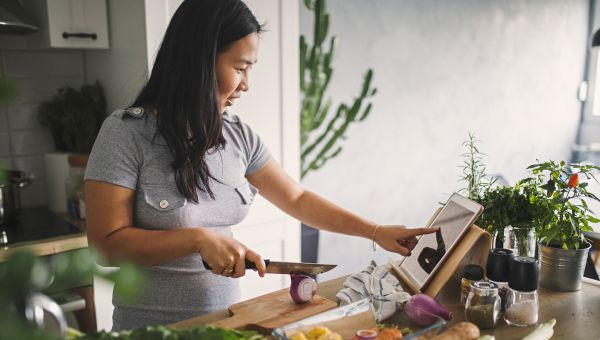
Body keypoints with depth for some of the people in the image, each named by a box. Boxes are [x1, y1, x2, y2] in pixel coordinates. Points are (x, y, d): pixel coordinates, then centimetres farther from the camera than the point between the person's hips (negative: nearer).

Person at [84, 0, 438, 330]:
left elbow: (298, 199, 4)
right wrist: (199, 238, -27)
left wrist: (376, 231, 0)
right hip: (152, 325, -5)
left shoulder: (238, 135, -3)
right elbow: (106, 243, -18)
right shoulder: (127, 132, -17)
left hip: (225, 317, 5)